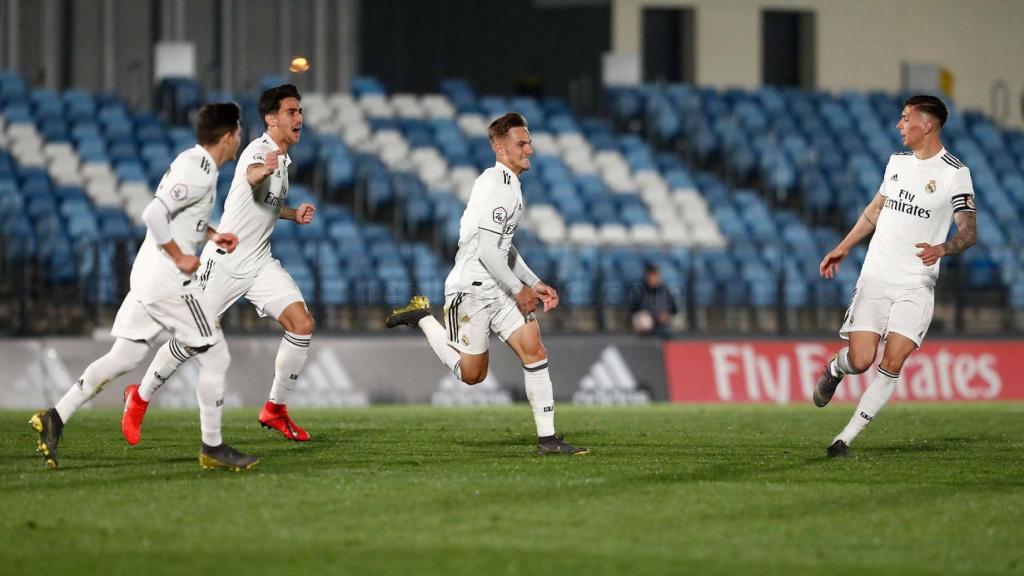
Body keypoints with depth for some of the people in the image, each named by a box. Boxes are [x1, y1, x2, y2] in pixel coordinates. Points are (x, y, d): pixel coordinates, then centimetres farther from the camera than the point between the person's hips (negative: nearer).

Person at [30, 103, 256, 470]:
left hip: (148, 276, 10)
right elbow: (154, 214, -27)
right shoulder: (199, 173, -18)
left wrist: (211, 235, 18)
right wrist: (180, 257, -18)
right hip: (169, 281, -10)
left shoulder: (192, 161, 13)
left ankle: (56, 417, 3)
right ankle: (212, 448, 8)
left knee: (123, 357, 10)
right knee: (215, 357, 1)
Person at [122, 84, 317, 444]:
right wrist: (262, 170, -67)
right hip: (225, 261, -7)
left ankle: (275, 409, 3)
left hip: (260, 263, 7)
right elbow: (251, 176, -43)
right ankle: (140, 398, 21)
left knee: (302, 325, -10)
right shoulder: (259, 150, -17)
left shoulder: (282, 160, 11)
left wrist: (294, 214, 13)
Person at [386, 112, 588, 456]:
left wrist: (536, 284, 17)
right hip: (472, 288, -9)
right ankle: (423, 318, 19)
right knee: (472, 374, 0)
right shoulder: (496, 184, -17)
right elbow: (487, 250, -22)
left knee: (534, 351, -7)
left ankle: (547, 438, -7)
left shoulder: (510, 184, 16)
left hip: (499, 287, 9)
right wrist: (519, 290, -14)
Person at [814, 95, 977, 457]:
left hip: (916, 285, -3)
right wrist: (842, 249, 23)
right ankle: (834, 370, 29)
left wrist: (941, 249, -27)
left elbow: (969, 231, -7)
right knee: (860, 361, -7)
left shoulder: (955, 173, -6)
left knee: (892, 364, -12)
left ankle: (846, 437, -5)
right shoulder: (897, 161, 11)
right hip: (875, 277, 3)